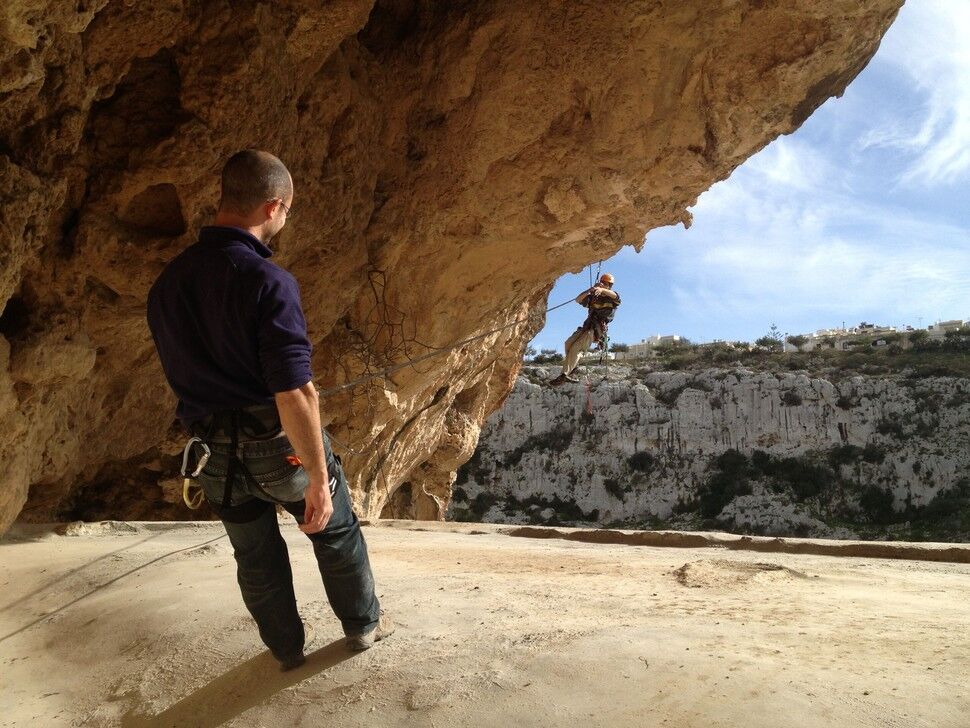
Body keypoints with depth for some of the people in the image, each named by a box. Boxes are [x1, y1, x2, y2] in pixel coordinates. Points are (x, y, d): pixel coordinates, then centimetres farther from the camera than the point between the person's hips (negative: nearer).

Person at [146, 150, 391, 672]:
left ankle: (287, 647, 42)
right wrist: (318, 477, -19)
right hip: (280, 446, -5)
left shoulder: (165, 283, 0)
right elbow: (294, 396, -27)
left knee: (257, 559, 22)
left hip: (215, 453, 6)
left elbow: (182, 376, 9)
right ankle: (363, 624, 39)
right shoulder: (267, 281, -23)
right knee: (337, 533, 20)